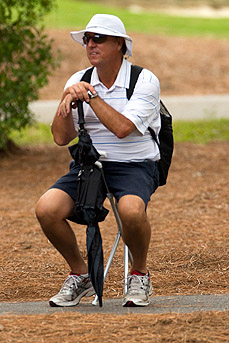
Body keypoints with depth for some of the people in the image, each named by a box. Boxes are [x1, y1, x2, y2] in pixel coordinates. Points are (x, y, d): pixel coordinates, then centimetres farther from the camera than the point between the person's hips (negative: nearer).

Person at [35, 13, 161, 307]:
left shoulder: (145, 81, -6)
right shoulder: (79, 81, 8)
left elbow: (122, 128, -20)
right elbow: (61, 137, 1)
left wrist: (90, 96, -16)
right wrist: (67, 99, -14)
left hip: (135, 165, -4)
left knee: (131, 210, -37)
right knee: (46, 209, -23)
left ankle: (140, 275, -6)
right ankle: (80, 275, 2)